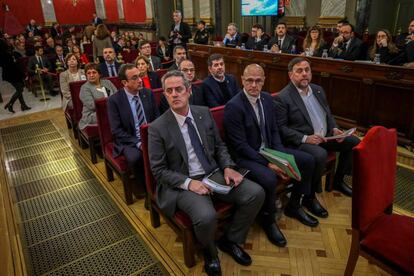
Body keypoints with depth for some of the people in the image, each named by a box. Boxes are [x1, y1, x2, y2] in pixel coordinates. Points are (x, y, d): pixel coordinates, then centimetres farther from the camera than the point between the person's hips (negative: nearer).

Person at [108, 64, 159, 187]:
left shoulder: (148, 93, 3)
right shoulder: (114, 100, -8)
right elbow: (116, 130, -10)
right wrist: (138, 143, -19)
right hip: (129, 141, -3)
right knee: (135, 158, -34)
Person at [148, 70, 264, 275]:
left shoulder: (204, 113, 3)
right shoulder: (158, 128, -10)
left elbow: (219, 146, 11)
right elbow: (159, 171, -8)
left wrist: (227, 167, -8)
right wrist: (188, 183, -22)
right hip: (183, 183, -5)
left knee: (256, 193, -11)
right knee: (206, 217, -32)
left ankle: (230, 240, 13)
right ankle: (209, 252, 7)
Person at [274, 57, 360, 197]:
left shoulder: (318, 90, 12)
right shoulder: (283, 98, -12)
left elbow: (328, 114, 21)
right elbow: (281, 127, -15)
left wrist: (334, 128, 1)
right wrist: (305, 138, -23)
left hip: (325, 136, 8)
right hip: (300, 142, -8)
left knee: (354, 142, 3)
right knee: (320, 154, -34)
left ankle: (338, 180, 19)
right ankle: (310, 194, -9)